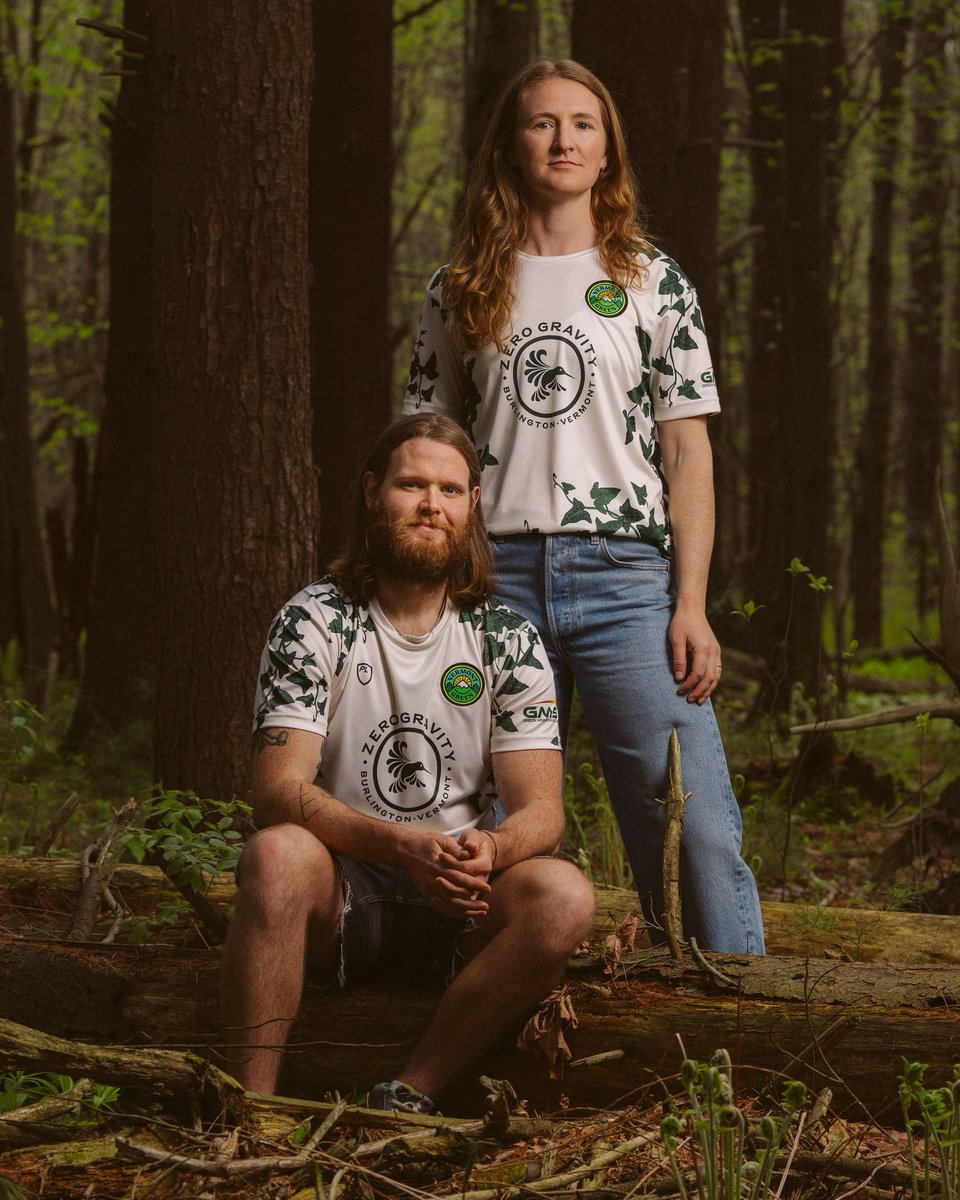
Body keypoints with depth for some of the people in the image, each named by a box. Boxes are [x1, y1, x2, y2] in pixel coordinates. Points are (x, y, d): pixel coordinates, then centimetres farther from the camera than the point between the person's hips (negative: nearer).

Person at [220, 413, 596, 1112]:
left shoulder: (509, 640, 2)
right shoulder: (314, 623, -4)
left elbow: (541, 810, -3)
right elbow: (278, 792, -14)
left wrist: (489, 851, -29)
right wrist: (402, 846, -31)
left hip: (459, 902, 2)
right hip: (341, 897, -2)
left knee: (565, 896, -27)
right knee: (277, 854, -34)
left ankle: (410, 1097, -26)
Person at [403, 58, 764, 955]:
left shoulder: (651, 281, 9)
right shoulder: (461, 291, 13)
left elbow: (687, 450, 5)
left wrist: (691, 604, -4)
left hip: (625, 576, -2)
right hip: (496, 577, 2)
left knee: (694, 830, -10)